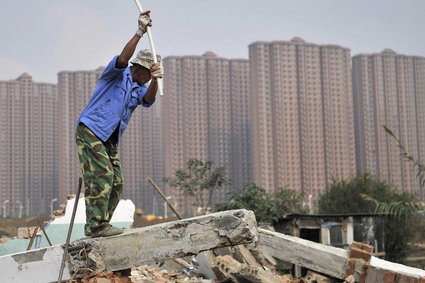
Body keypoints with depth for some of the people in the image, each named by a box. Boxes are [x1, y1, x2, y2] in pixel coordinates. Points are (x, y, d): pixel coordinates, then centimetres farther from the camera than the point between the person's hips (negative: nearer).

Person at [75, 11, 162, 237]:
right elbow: (122, 59, -24)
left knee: (116, 183, 3)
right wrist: (139, 33, -32)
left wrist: (155, 80, -27)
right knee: (101, 175, -19)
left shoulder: (139, 88, 16)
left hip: (110, 140, 8)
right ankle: (96, 224, -21)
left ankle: (99, 226, 8)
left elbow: (148, 100, -7)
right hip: (90, 131, -8)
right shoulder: (117, 74, -1)